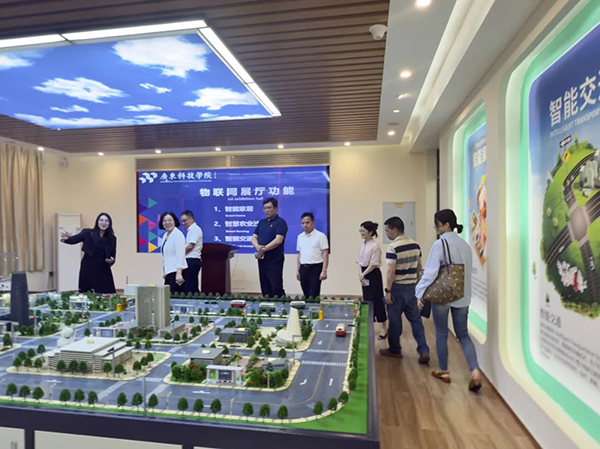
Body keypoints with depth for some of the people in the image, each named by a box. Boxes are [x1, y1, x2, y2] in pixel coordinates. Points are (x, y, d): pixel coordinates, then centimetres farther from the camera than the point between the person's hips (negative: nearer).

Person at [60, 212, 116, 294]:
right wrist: (67, 238, -35)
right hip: (87, 270, -2)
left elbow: (113, 255, 10)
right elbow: (74, 239, -13)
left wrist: (111, 260, -11)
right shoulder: (88, 233, 1)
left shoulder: (112, 238, 7)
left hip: (103, 272, 2)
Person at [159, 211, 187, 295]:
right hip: (169, 272, 8)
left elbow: (180, 256, -18)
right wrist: (164, 271, 16)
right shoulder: (165, 235, 15)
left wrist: (179, 273, -25)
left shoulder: (178, 234, -10)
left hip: (177, 271, -8)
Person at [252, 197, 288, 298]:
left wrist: (263, 249, -17)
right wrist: (257, 246, -13)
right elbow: (254, 238, 10)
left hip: (274, 260, -7)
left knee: (276, 288, -7)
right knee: (265, 288, 11)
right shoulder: (261, 222, 15)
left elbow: (278, 240, -19)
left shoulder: (280, 222, -7)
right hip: (262, 259, 7)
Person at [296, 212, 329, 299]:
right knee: (306, 295, 10)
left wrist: (324, 271, -17)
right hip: (303, 268, 6)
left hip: (315, 268, -6)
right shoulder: (300, 237, 12)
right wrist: (298, 270, 14)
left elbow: (325, 254, -9)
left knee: (313, 296, -7)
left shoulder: (320, 236, -6)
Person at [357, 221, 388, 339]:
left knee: (377, 301, -1)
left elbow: (373, 264, -18)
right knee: (367, 301, 13)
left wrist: (363, 275, -12)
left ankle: (384, 328, 12)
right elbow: (359, 261, 9)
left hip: (373, 275, -8)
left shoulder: (375, 245, -16)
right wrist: (360, 275, -4)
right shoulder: (363, 245, 9)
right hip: (365, 275, 8)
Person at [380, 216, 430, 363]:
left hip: (398, 288, -6)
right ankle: (424, 350, 5)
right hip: (412, 287, 6)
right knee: (416, 319, 11)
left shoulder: (393, 247, -17)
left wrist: (388, 291, -15)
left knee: (394, 320, 8)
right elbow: (419, 268, 13)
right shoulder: (415, 245, 5)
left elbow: (391, 271, -20)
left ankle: (395, 350, 21)